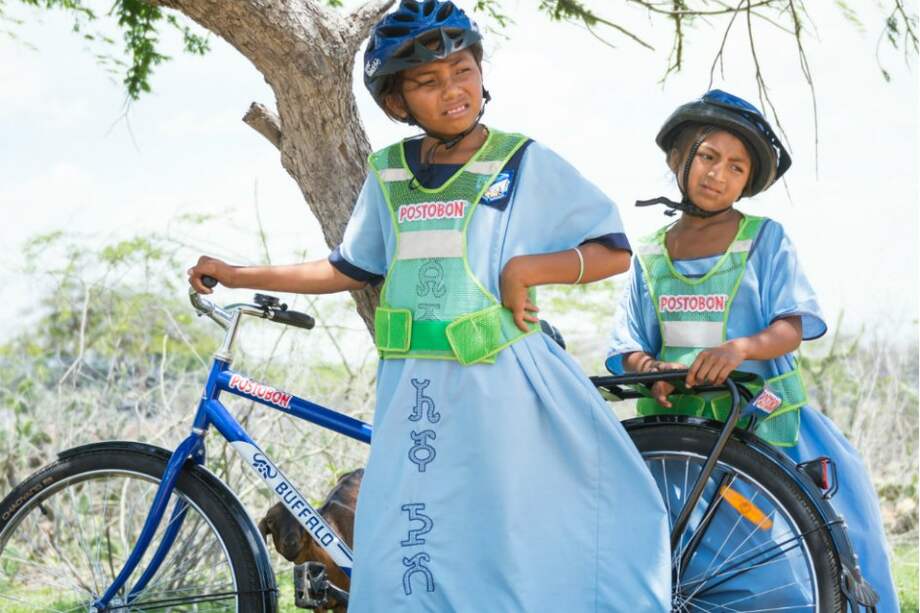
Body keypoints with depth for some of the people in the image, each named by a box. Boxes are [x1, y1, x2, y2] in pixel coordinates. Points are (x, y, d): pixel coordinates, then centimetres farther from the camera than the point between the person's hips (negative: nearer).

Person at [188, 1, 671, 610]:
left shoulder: (527, 163, -2)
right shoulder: (387, 175, 10)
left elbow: (615, 252, -1)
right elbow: (350, 271, 21)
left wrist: (527, 267, -16)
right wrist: (238, 275, 21)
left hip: (505, 385, -3)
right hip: (415, 394, 4)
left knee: (534, 555, -2)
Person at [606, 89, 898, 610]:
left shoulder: (765, 239, 2)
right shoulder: (650, 256, 12)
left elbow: (792, 328, -8)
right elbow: (630, 345, 9)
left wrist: (740, 347, -28)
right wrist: (648, 368, -15)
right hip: (677, 422, 2)